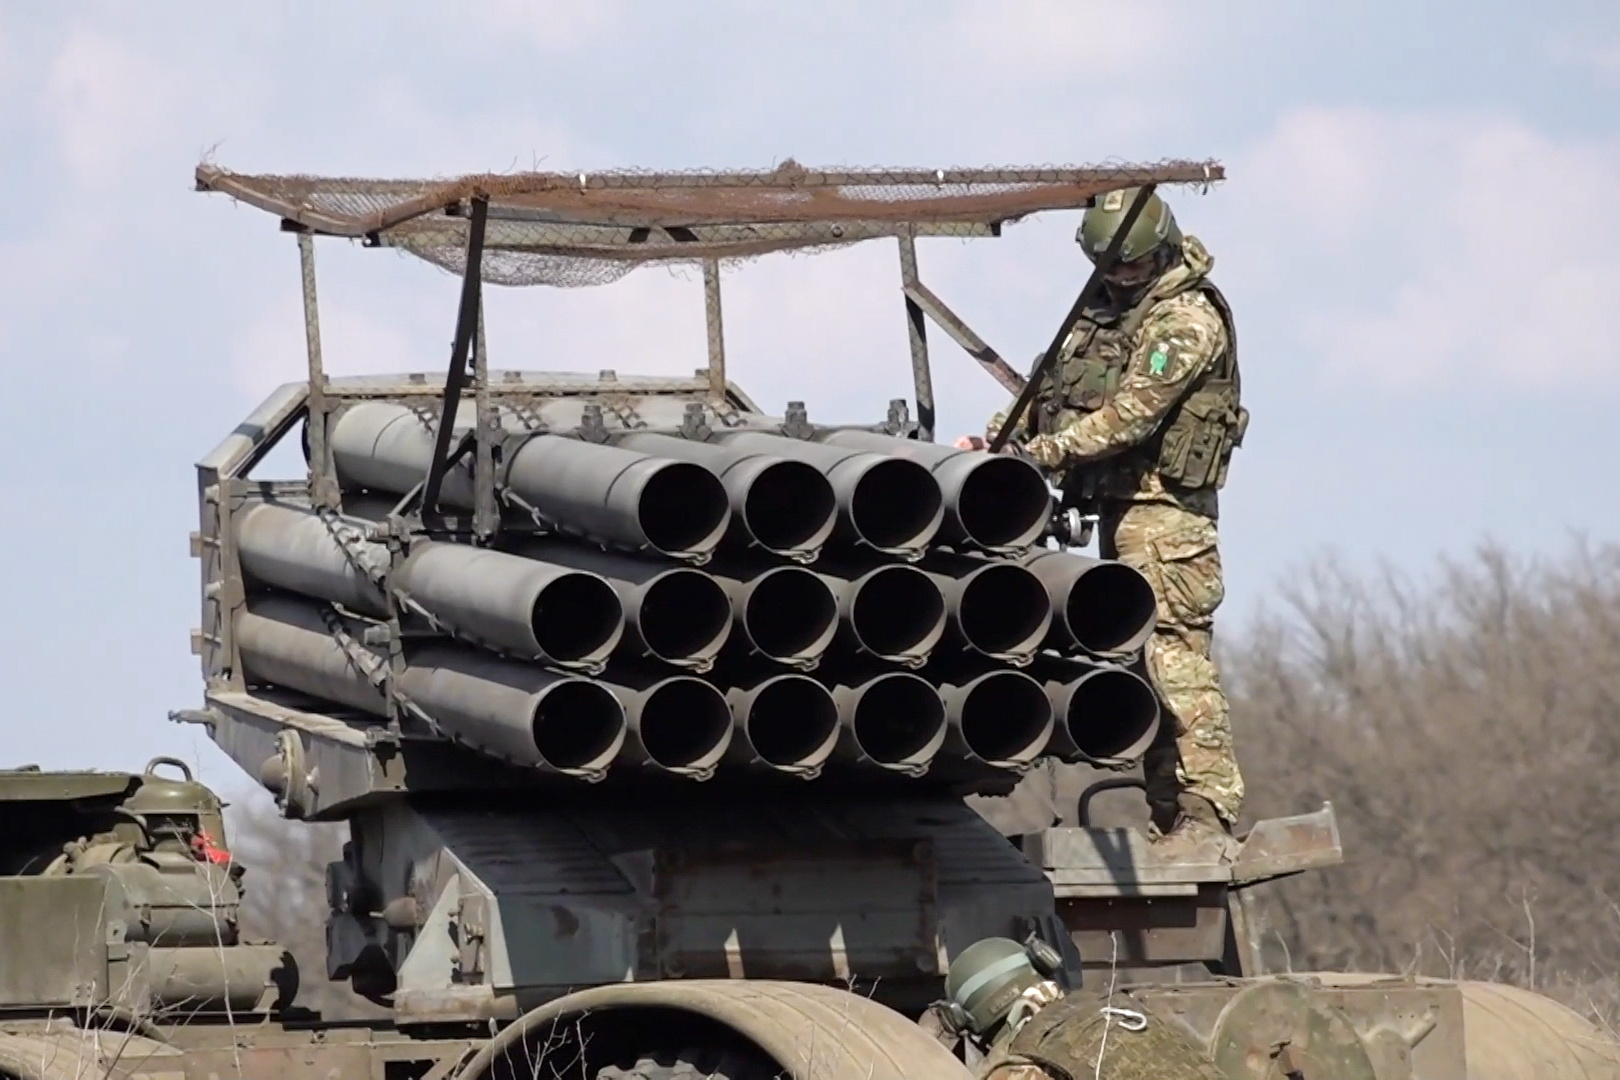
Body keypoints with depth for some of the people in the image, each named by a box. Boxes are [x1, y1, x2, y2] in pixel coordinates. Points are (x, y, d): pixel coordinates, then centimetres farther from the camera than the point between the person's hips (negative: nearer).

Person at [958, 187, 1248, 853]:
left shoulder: (1187, 320, -10)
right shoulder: (1106, 310, 18)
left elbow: (1130, 414, -20)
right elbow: (1052, 388, 20)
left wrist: (1046, 450, -27)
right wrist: (995, 439, 4)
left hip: (1164, 509, -9)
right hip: (1119, 506, 9)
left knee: (1175, 658, -14)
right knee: (1138, 666, 8)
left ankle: (1207, 818, -17)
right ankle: (1169, 817, 9)